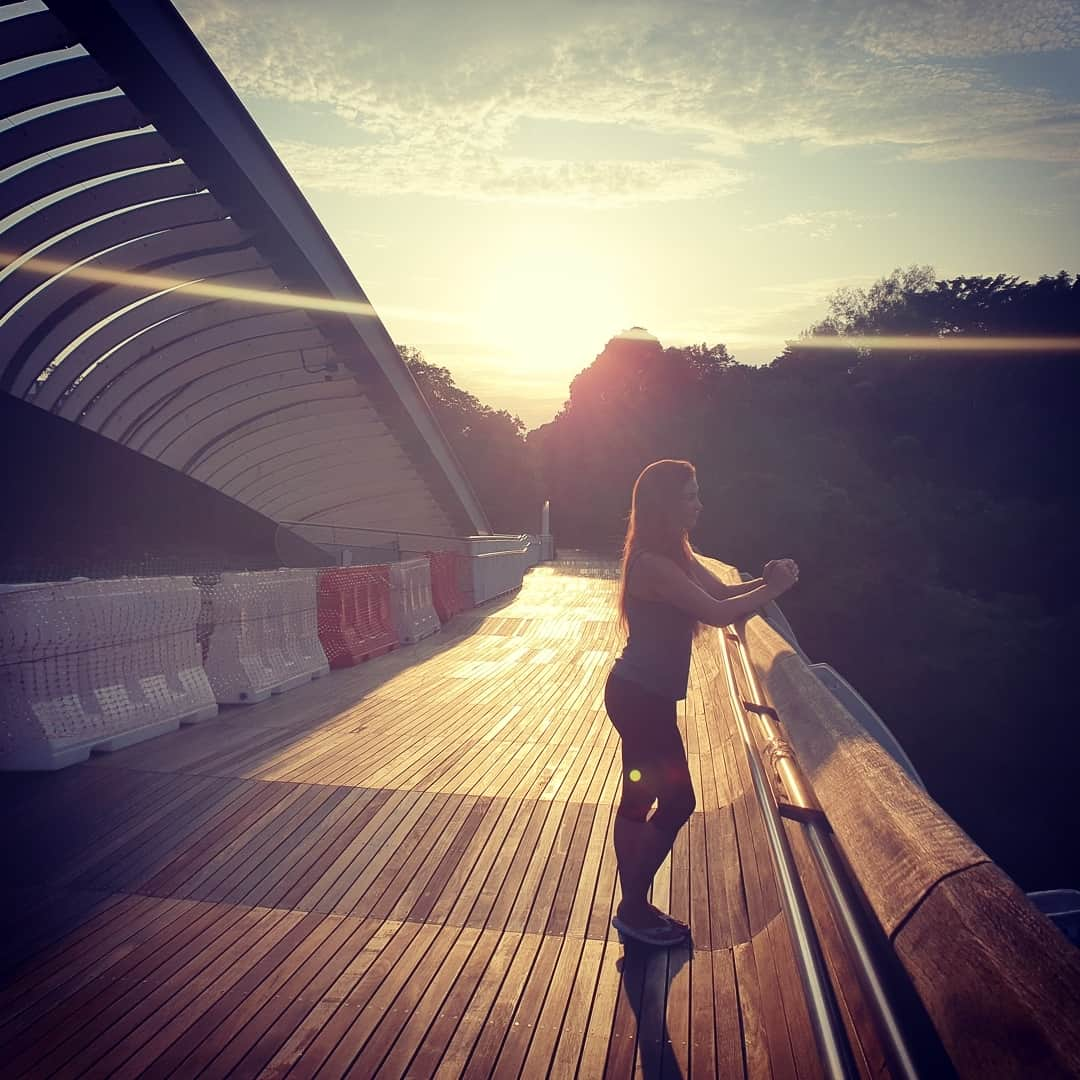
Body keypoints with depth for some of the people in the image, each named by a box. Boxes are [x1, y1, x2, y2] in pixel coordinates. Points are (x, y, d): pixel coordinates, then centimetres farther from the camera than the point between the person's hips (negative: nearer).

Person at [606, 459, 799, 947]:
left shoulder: (675, 554, 9)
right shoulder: (651, 563, -23)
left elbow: (722, 590, 10)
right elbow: (718, 613, -24)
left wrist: (764, 580, -8)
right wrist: (772, 589, -12)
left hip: (641, 694, 10)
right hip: (641, 697, -10)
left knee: (638, 799, 16)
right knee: (677, 801, 0)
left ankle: (632, 908, 28)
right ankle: (634, 911, 13)